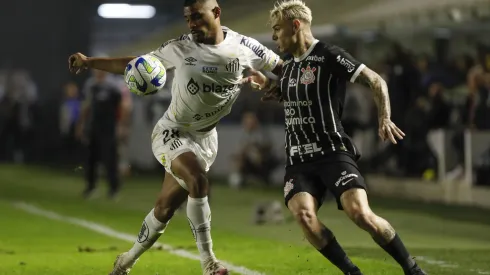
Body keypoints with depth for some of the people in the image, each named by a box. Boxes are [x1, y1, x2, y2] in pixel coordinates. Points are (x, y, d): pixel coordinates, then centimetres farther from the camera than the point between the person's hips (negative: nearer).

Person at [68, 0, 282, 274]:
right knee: (198, 182, -30)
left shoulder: (244, 48, -8)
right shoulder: (180, 48, -9)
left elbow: (284, 68, 1)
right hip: (172, 133, -3)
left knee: (165, 208, 9)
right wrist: (89, 62, -7)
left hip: (204, 138, 3)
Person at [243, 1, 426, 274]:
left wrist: (385, 118, -22)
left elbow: (376, 81, -9)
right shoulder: (289, 63, 16)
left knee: (360, 213, -23)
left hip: (333, 152, -6)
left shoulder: (329, 56, -8)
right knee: (304, 216, -22)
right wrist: (267, 85, 18)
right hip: (299, 159, 6)